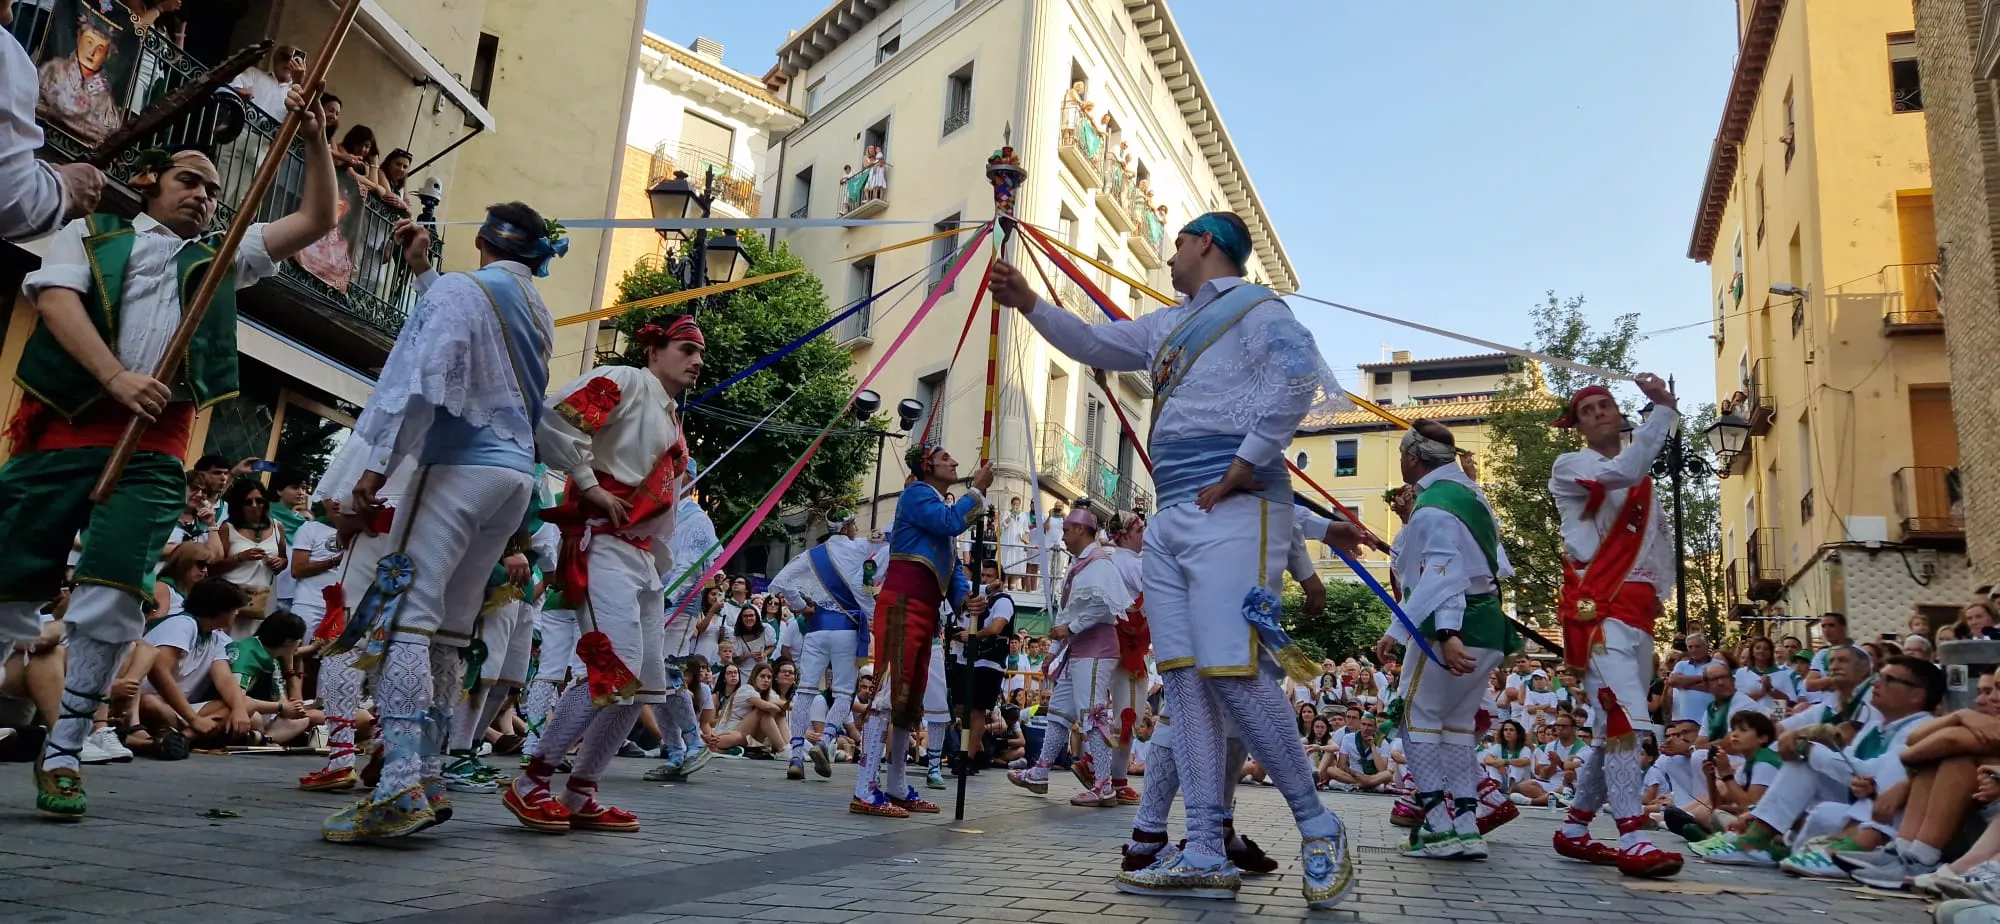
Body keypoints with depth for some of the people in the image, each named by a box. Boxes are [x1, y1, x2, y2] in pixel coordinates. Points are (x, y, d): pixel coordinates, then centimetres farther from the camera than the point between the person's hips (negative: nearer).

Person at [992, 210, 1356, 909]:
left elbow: (1296, 376, -16)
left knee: (1232, 675, -15)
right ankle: (1206, 858, 5)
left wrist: (1243, 468, -19)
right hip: (1171, 517, 9)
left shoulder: (1254, 306, 1)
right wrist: (1030, 304, 24)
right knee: (1184, 680, 2)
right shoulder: (1168, 325, 27)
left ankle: (1318, 829, 3)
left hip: (1232, 511, -8)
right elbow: (1095, 345, 33)